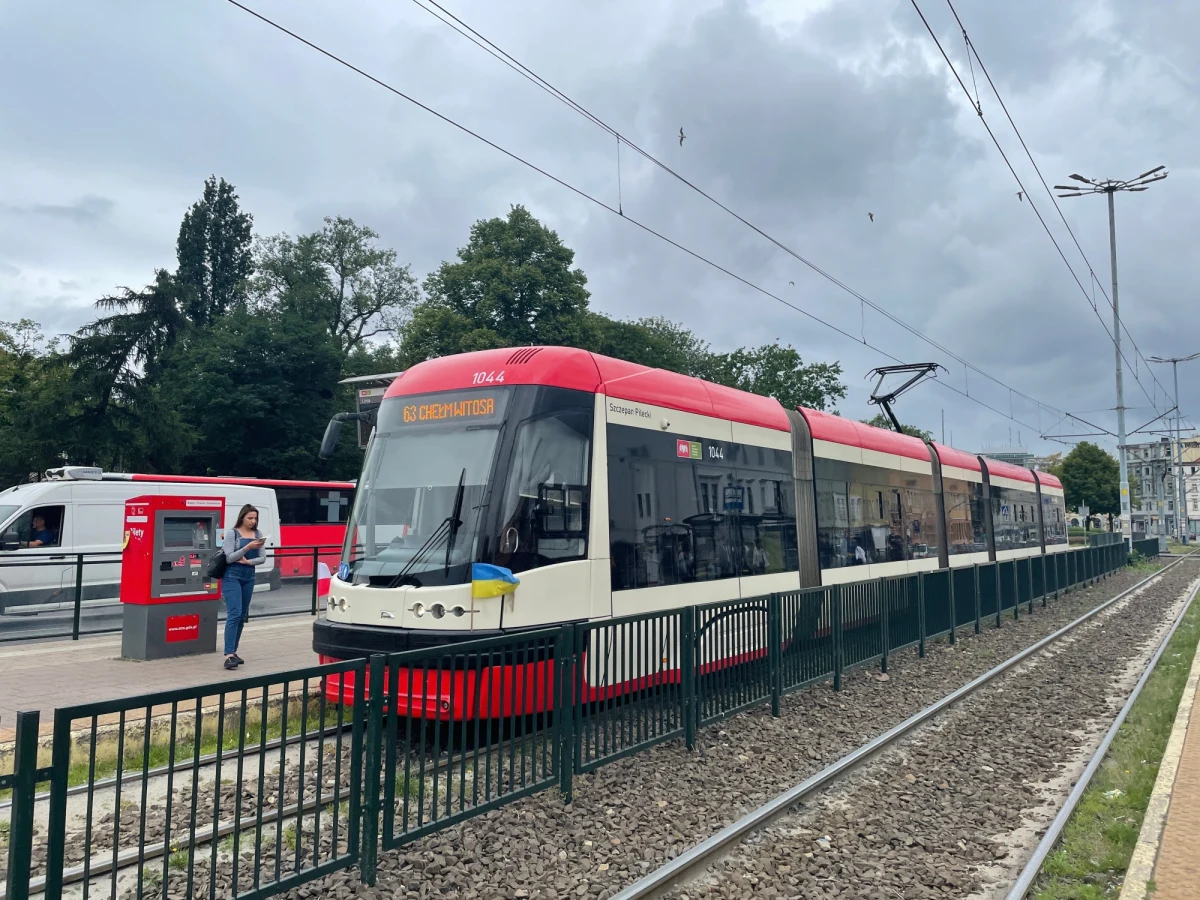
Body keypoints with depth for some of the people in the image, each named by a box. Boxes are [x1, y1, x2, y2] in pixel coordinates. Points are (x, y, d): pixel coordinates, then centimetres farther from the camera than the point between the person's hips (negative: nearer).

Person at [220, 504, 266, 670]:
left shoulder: (257, 534, 7)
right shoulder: (232, 533, -7)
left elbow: (262, 558, 5)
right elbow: (229, 558, -14)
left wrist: (248, 561, -13)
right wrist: (248, 547, -24)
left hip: (249, 578, 6)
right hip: (232, 577, -6)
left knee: (242, 616, 10)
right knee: (234, 614, -16)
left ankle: (233, 652, 19)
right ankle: (228, 655, -20)